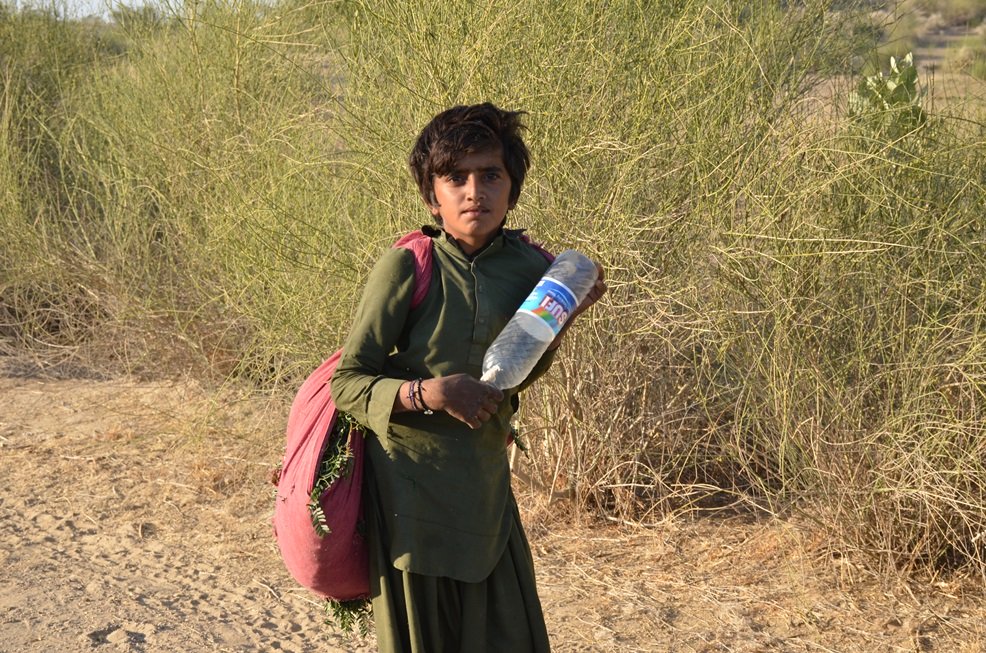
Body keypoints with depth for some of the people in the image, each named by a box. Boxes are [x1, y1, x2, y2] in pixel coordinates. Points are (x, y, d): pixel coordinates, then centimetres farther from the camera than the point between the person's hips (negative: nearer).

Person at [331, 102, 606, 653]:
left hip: (486, 484, 5)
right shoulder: (408, 267, -14)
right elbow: (347, 381, -11)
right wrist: (428, 393, -25)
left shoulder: (529, 265, 0)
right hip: (412, 487, -5)